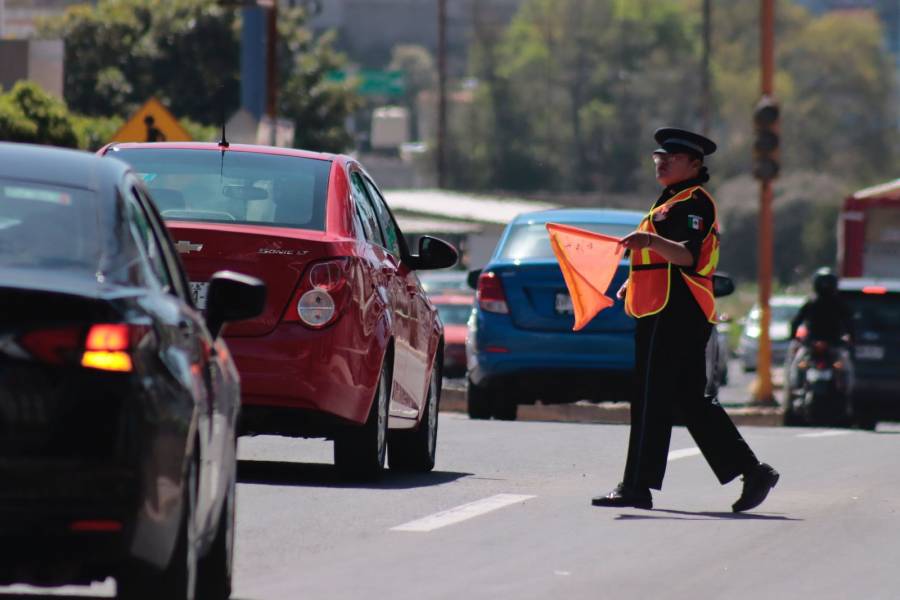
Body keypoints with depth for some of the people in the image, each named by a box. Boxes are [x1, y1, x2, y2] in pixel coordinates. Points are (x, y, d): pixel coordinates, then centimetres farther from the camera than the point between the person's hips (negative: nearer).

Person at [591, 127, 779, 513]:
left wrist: (651, 241, -42)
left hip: (676, 316, -11)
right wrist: (635, 282, 26)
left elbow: (687, 255, -26)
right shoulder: (671, 202, 23)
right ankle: (752, 473, 12)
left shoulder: (693, 203, -10)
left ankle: (637, 487, -10)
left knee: (652, 401, -10)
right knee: (691, 400, 10)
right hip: (661, 313, 11)